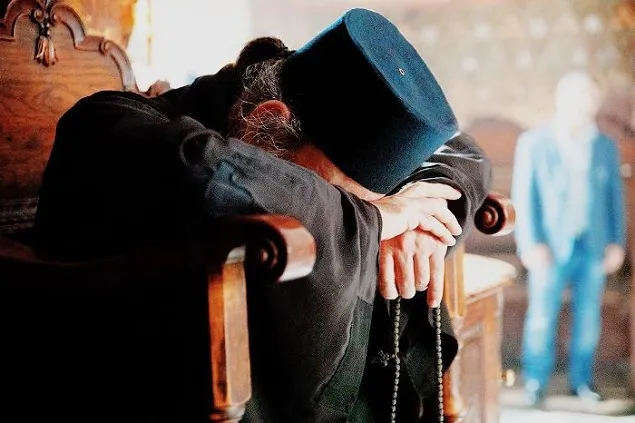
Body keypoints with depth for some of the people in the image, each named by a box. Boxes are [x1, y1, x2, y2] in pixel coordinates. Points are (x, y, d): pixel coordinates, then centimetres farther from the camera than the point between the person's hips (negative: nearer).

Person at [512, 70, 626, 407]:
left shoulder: (606, 147, 7)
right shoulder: (533, 143, -2)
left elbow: (614, 197, 9)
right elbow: (524, 197, -5)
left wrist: (617, 242, 1)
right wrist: (530, 244, -12)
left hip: (593, 247, 3)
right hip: (550, 247, -3)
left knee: (588, 318, 7)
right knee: (542, 317, 0)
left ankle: (581, 380, 19)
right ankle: (536, 382, 12)